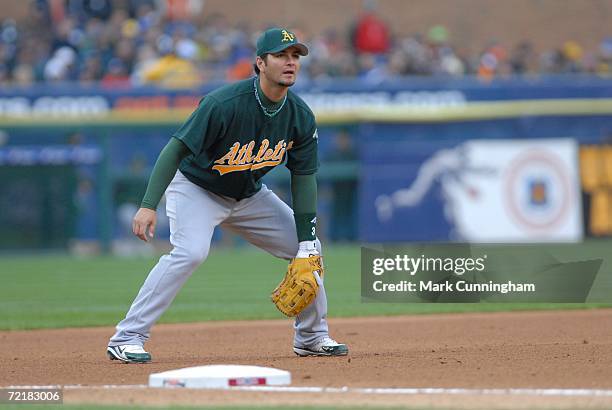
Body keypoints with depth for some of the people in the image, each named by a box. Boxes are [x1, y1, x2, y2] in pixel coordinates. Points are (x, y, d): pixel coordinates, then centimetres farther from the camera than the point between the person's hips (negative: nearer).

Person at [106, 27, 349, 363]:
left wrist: (306, 241, -10)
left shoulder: (301, 117, -12)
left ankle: (311, 336, 22)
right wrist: (148, 205, -37)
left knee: (309, 248, 2)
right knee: (191, 251, -31)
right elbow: (176, 149, -29)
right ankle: (126, 339, -27)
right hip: (196, 187, -7)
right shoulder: (224, 104, -31)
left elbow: (303, 178, -4)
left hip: (249, 195, 7)